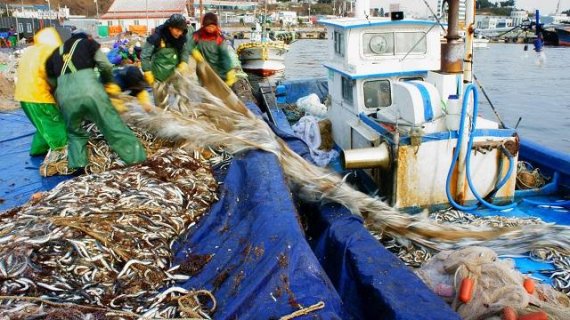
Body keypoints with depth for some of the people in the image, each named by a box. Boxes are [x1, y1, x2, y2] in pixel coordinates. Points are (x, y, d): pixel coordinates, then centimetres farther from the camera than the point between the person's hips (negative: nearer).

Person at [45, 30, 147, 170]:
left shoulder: (56, 52, 31)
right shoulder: (88, 42, 22)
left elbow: (52, 81, 28)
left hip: (65, 95, 3)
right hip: (89, 89, -3)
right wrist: (109, 82, 26)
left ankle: (78, 166, 13)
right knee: (114, 127, 4)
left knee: (74, 132, 24)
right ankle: (138, 159, 5)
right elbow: (105, 66, 10)